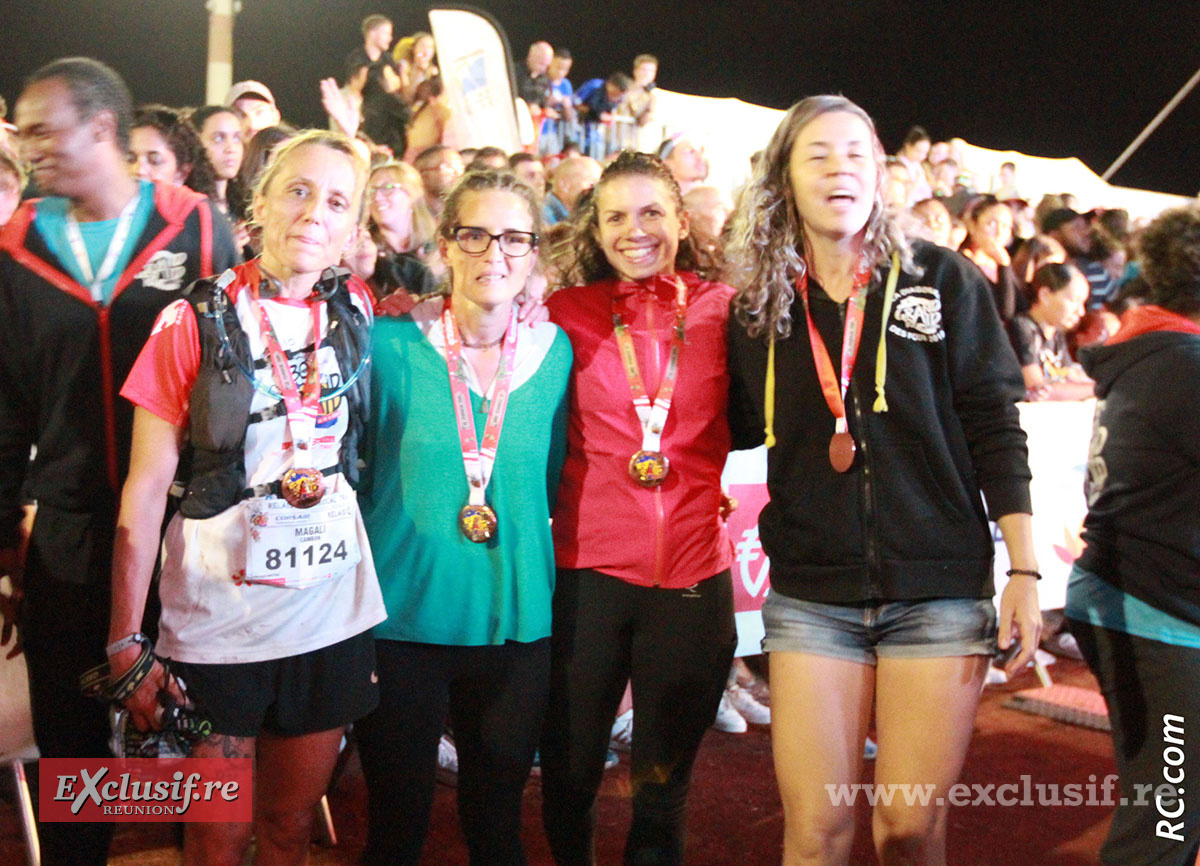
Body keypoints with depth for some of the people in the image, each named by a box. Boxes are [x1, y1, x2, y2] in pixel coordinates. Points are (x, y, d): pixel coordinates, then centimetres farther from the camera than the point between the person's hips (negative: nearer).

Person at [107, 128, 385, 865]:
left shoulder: (357, 311, 2)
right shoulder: (197, 321, -7)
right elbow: (146, 488, -8)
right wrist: (127, 641, -12)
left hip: (333, 616, 3)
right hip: (216, 619, -3)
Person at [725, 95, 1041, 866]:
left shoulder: (944, 280, 1)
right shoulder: (761, 307, 5)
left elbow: (994, 427, -1)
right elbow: (738, 428, 17)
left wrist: (1024, 571, -4)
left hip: (939, 593, -1)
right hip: (810, 595, 1)